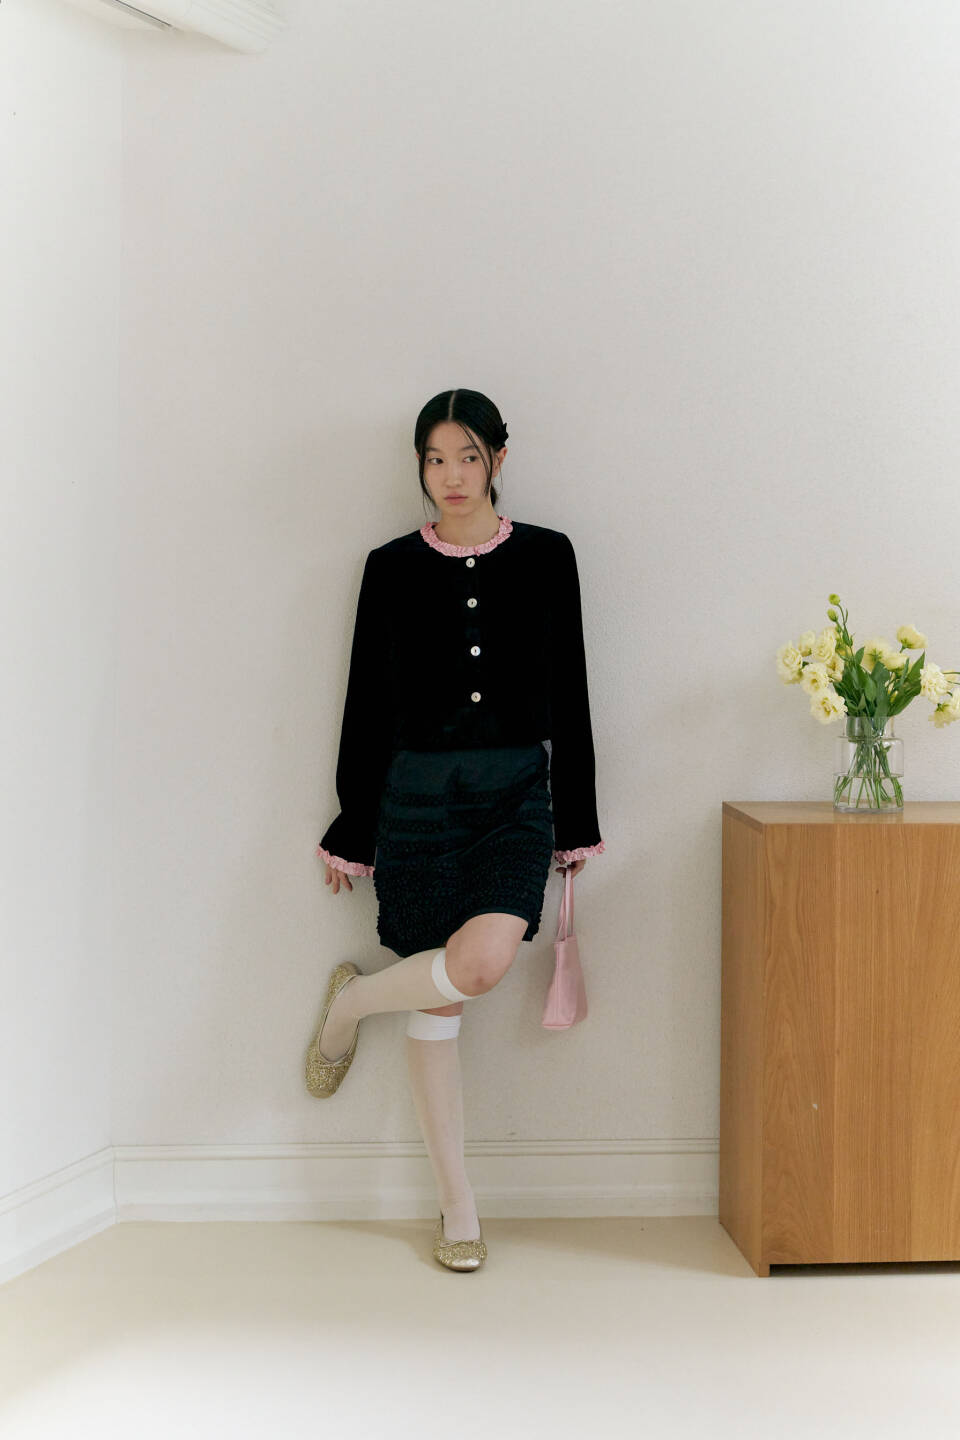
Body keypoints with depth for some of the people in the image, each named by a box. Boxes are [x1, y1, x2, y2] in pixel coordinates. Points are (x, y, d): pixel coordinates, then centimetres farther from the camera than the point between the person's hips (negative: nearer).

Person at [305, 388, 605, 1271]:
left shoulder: (545, 556, 4)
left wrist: (576, 823, 7)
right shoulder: (392, 567, 3)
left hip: (516, 795, 0)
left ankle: (353, 1000, 7)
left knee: (484, 960, -24)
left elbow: (568, 694, 7)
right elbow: (367, 704, 6)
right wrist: (352, 832, 6)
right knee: (439, 1005, 0)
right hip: (417, 793, 0)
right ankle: (458, 1208, 16)